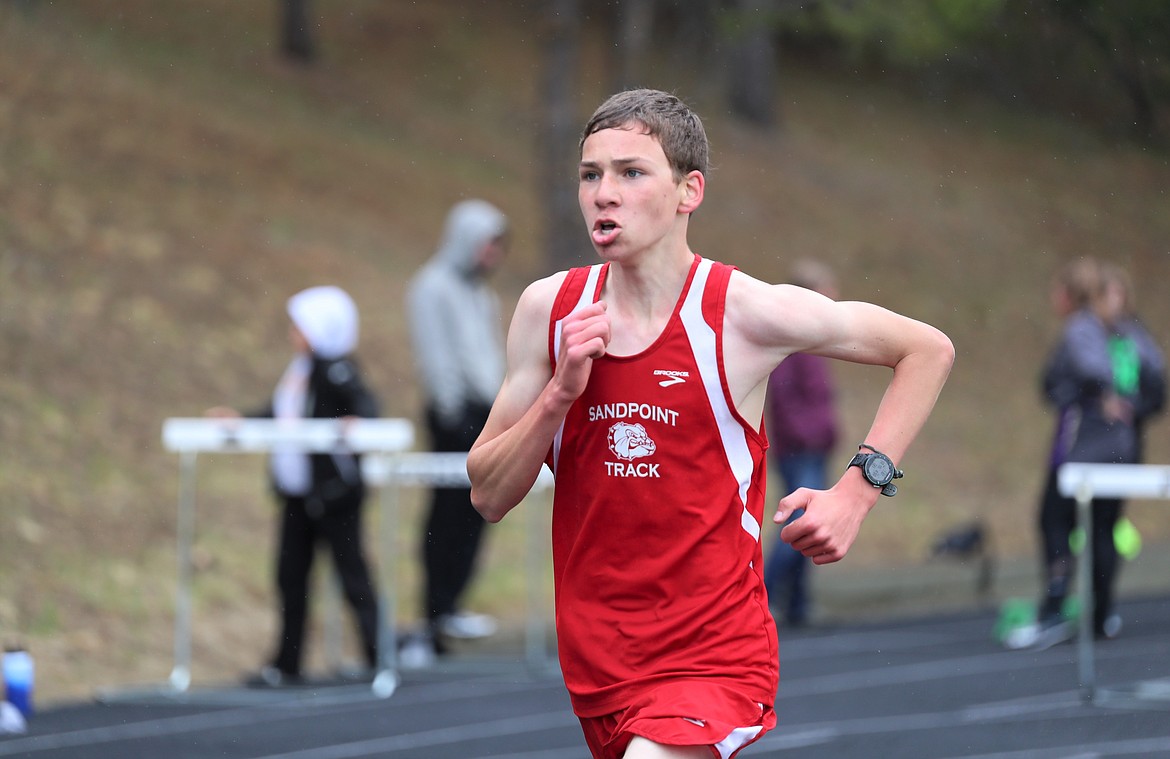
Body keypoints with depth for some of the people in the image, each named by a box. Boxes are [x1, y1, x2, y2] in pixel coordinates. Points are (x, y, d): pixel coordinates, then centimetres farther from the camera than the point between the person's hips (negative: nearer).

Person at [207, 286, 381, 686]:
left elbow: (366, 403, -27)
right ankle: (287, 664, 19)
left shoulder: (335, 370, -15)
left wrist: (356, 420, -46)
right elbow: (281, 413, 20)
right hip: (298, 493, 9)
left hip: (334, 491, -9)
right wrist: (241, 420, 20)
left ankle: (378, 657, 6)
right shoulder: (299, 369, 10)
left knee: (352, 576, -2)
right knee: (291, 576, 12)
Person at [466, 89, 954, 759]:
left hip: (714, 659, -5)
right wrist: (560, 393, -13)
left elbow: (929, 350, 1)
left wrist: (856, 493, -7)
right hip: (595, 664, 5)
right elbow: (489, 496, 2)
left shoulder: (744, 312, -11)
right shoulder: (550, 309, 0)